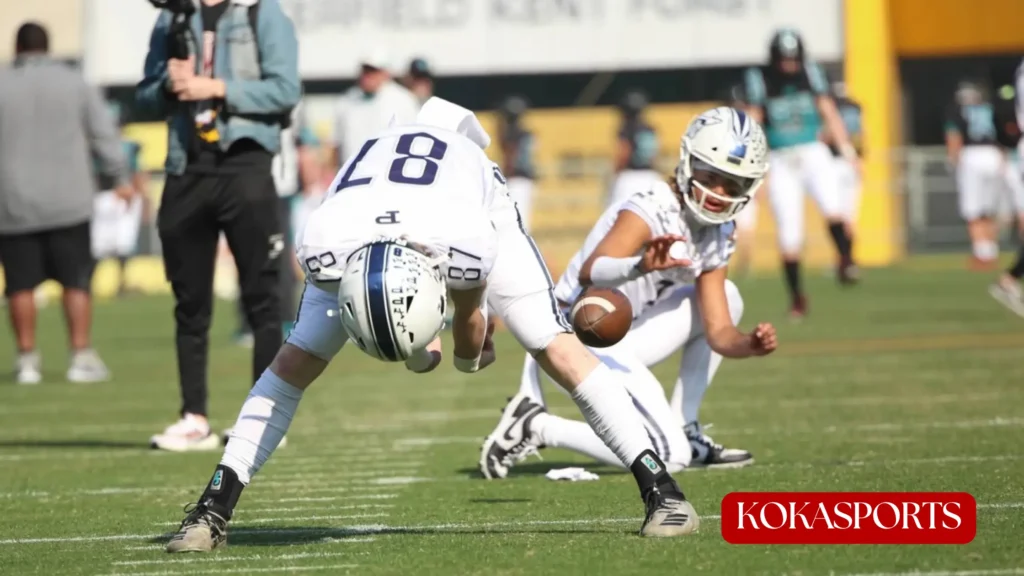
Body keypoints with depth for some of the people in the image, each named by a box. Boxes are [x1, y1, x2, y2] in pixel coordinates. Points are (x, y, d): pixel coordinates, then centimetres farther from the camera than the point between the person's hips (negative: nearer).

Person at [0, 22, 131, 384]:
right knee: (76, 280, 3)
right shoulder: (73, 83, 5)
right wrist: (119, 178, 13)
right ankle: (81, 357, -2)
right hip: (67, 201, 0)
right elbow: (104, 135, 5)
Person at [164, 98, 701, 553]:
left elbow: (468, 314, -18)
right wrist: (416, 347, 2)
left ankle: (660, 488, -8)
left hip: (472, 203, -1)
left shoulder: (468, 239, -45)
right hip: (368, 211, 2)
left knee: (556, 347, -14)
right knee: (297, 359, -8)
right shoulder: (324, 246, -41)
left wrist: (469, 349, 4)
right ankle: (213, 509, -1)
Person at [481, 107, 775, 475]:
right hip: (579, 341, -9)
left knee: (724, 298, 11)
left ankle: (685, 431, 10)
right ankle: (537, 427, -6)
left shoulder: (716, 236, 7)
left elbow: (719, 333, 4)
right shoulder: (648, 212, -20)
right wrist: (641, 266, -57)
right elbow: (589, 274, -37)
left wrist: (750, 345, -18)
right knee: (667, 457, -16)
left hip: (614, 343, 9)